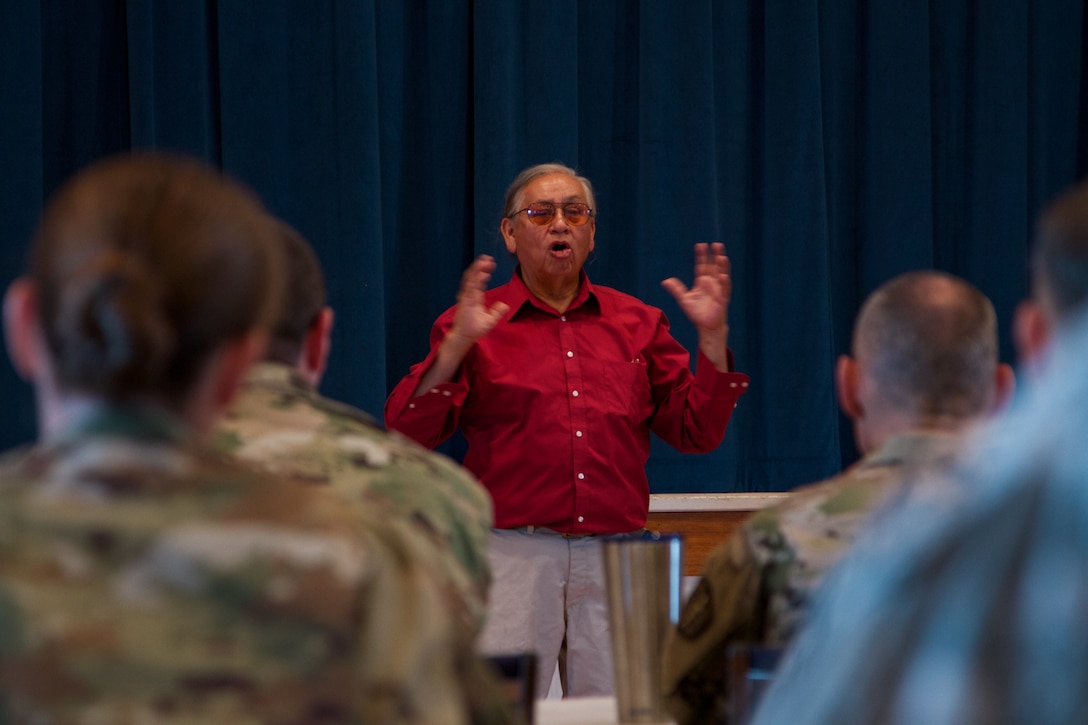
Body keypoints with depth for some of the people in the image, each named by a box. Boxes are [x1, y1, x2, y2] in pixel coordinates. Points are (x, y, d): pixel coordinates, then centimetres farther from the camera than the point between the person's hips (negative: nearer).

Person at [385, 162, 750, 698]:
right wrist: (457, 347, -17)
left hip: (616, 555, 3)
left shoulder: (636, 323, 15)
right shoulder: (474, 323, 6)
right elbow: (407, 433, -4)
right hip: (513, 553, -2)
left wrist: (712, 337, 1)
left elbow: (697, 432, 12)